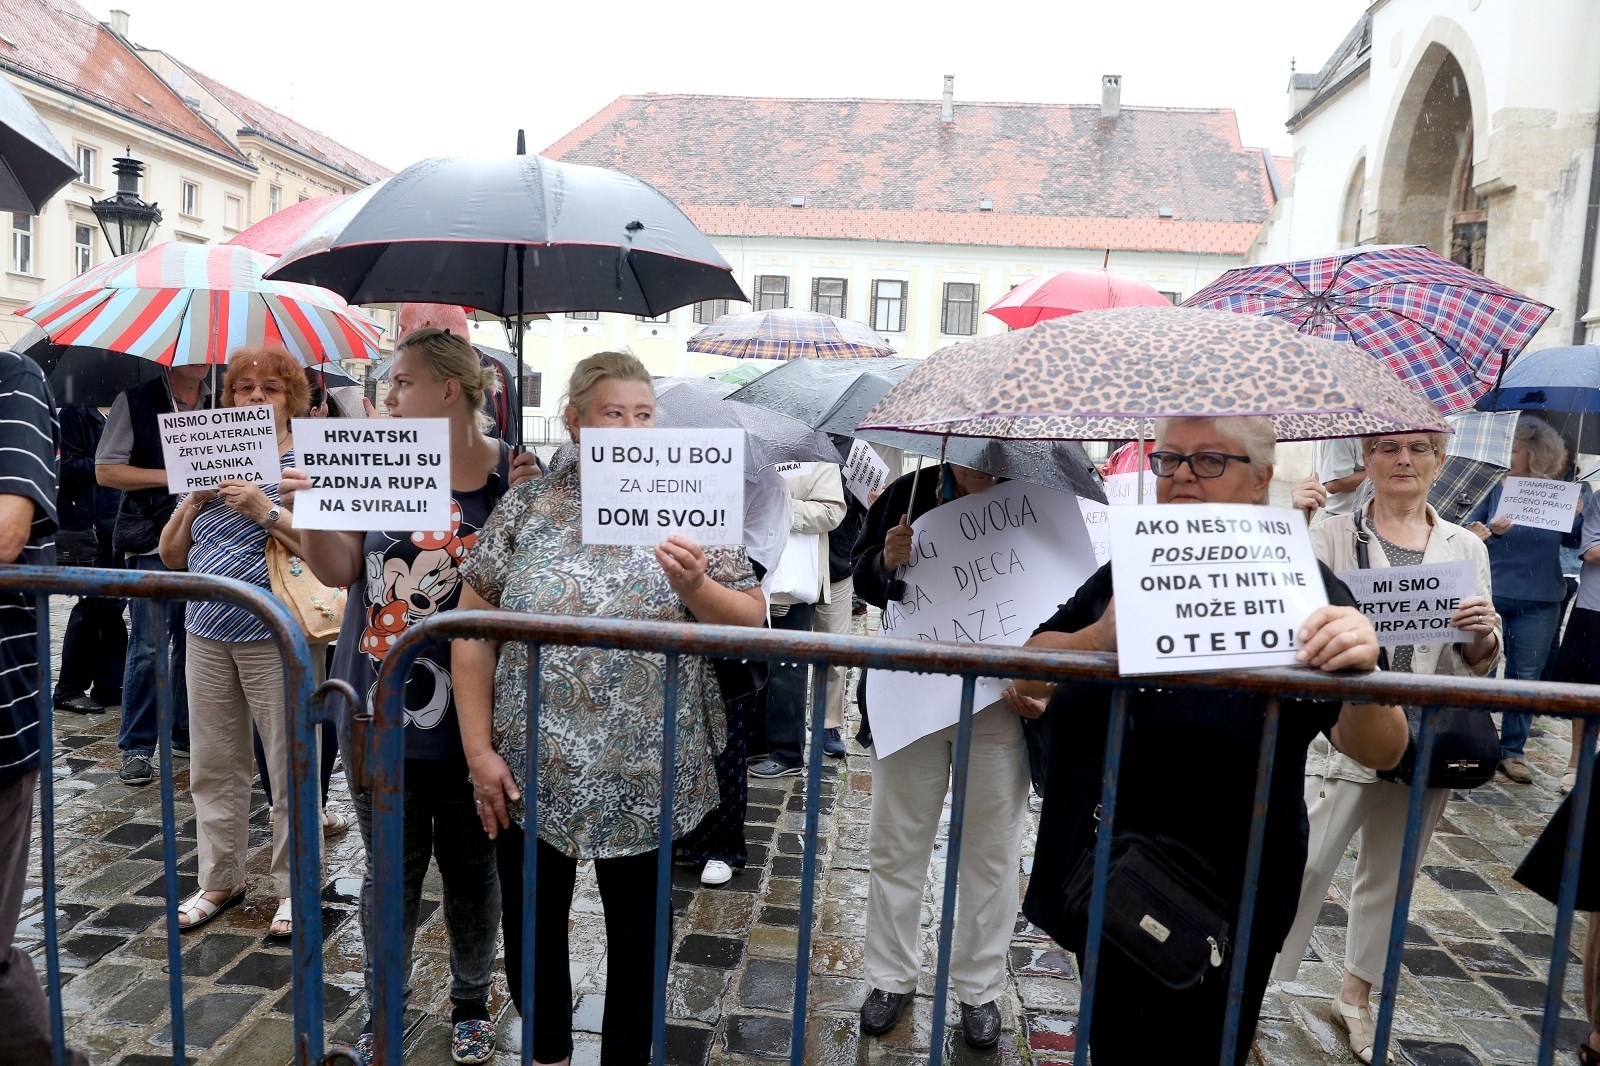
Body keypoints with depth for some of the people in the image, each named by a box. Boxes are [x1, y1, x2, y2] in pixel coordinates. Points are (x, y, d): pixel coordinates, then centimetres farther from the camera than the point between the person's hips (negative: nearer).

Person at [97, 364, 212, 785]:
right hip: (153, 543, -4)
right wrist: (172, 475, -13)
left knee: (194, 642, 10)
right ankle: (136, 748, 9)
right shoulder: (136, 400, -1)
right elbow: (105, 470, -3)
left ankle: (185, 735, 23)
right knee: (149, 646, -2)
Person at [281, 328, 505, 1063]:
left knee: (469, 863, 15)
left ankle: (471, 1003, 37)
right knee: (391, 865, 14)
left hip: (468, 712, -2)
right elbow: (340, 572, 1)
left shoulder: (510, 473, -9)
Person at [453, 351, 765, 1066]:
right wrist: (479, 750, -4)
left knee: (637, 927, 15)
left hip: (646, 776, -1)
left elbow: (750, 621, -2)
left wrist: (696, 588, -22)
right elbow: (473, 635, 1)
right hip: (531, 769, 1)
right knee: (531, 925, 16)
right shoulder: (526, 506, 0)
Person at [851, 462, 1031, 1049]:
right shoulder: (909, 493, -3)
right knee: (895, 842, 12)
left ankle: (980, 988, 33)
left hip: (999, 706, -1)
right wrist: (886, 562, -17)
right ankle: (891, 977, 33)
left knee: (991, 852, 13)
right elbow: (863, 578, 6)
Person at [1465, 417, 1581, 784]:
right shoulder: (1496, 486, -3)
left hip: (1539, 602, 1)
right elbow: (1469, 530, 1)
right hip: (1490, 594, -1)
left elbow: (1572, 540, 7)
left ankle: (1513, 750, 19)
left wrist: (1576, 514, -11)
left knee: (1526, 677, 8)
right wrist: (1491, 530, -19)